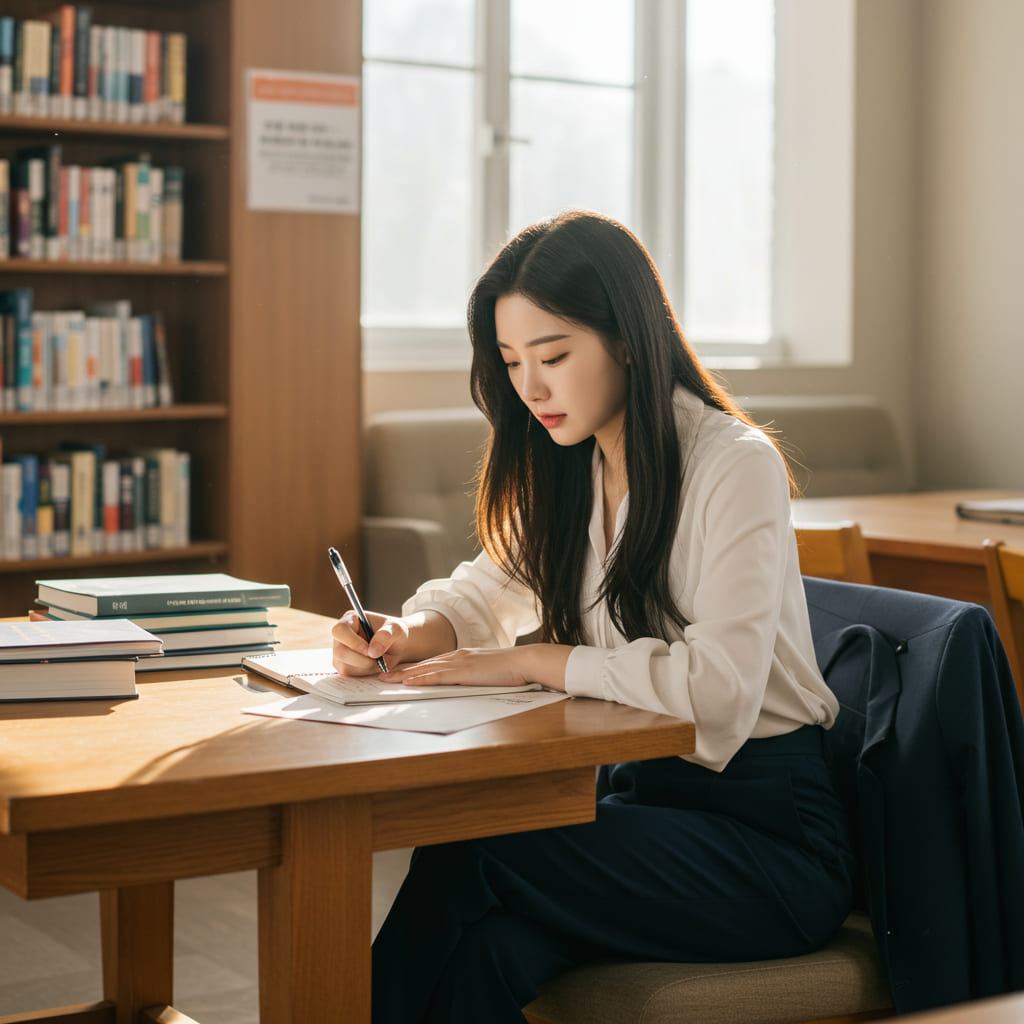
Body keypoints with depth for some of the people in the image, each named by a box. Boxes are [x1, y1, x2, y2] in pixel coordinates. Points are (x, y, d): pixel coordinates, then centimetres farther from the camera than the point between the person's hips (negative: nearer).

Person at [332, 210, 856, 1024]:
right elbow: (490, 590, 22)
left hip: (768, 832, -6)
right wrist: (406, 636, -2)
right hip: (642, 790, 6)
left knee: (467, 853, -26)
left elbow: (720, 683, -26)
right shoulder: (574, 473, 10)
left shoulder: (736, 467, -14)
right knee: (480, 955, -25)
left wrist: (528, 661, -19)